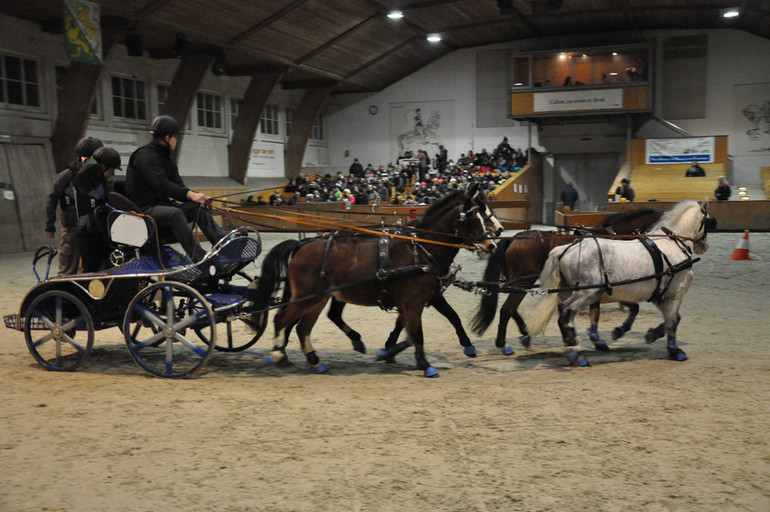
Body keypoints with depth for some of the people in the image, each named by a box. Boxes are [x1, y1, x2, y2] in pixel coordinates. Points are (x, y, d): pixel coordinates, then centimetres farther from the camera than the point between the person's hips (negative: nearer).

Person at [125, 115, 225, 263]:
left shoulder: (167, 159, 17)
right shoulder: (145, 155, -12)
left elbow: (178, 185, 7)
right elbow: (160, 184, -26)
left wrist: (197, 196, -13)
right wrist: (189, 194, -35)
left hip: (162, 204, 9)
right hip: (143, 208, -9)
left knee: (199, 208, -8)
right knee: (175, 213, -35)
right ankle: (200, 260, -43)